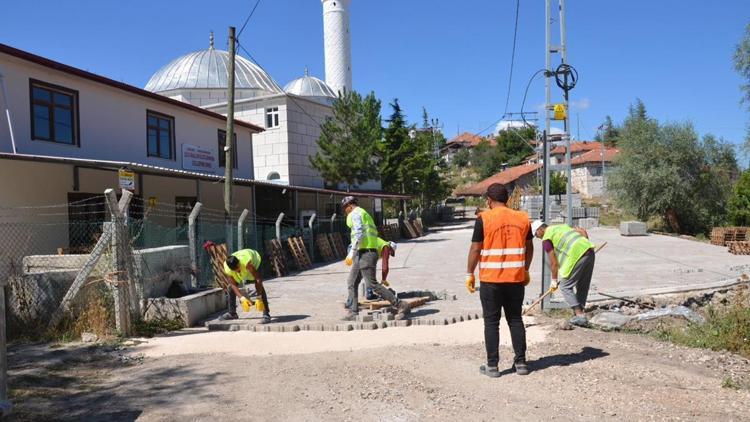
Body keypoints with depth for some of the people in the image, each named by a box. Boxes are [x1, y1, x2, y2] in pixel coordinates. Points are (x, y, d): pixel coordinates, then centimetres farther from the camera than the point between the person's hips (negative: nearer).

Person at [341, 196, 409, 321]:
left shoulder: (355, 214, -5)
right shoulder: (365, 214, 24)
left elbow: (358, 234, -19)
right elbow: (374, 233, 22)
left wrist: (351, 254, -20)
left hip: (364, 253, -10)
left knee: (372, 284, -12)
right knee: (351, 283, 12)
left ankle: (400, 305, -10)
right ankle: (353, 313, 12)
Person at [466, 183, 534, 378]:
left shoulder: (484, 219, -8)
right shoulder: (522, 218, 5)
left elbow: (475, 249, -8)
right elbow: (529, 247, 12)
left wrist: (470, 274, 1)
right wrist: (526, 270, 24)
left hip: (490, 279, -4)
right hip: (516, 278, 4)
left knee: (491, 322, 4)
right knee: (515, 320, 14)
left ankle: (492, 365, 7)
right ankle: (520, 362, 17)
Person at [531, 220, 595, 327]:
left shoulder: (546, 239, 4)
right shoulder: (562, 226, 27)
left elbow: (554, 262, 3)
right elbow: (583, 231, 20)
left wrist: (554, 280, 13)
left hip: (577, 255, -8)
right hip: (590, 252, 8)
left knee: (565, 286, 5)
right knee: (583, 286, 17)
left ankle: (579, 315, -1)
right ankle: (580, 313, 21)